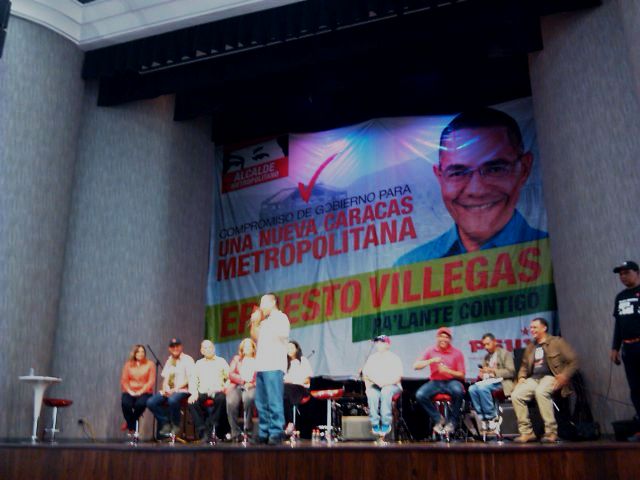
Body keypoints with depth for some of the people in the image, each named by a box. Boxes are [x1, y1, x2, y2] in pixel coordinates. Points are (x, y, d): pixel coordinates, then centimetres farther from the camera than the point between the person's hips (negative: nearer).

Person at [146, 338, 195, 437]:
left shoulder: (187, 359, -1)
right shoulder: (169, 361, 20)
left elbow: (189, 379, -8)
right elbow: (165, 378, 18)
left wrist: (175, 389, -17)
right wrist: (165, 388, -5)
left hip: (182, 390, -6)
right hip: (168, 391, 6)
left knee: (172, 400, -37)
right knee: (151, 402, -16)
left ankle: (175, 426, -13)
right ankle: (166, 424, -2)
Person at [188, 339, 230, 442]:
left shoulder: (221, 361, 14)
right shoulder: (199, 363, 21)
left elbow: (229, 378, 8)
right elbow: (193, 380, 11)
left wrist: (225, 387, -12)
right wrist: (194, 393, -7)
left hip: (217, 392, -2)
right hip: (202, 392, 2)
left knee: (221, 398, -36)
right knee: (192, 402, -29)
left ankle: (210, 428, -28)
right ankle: (202, 431, -25)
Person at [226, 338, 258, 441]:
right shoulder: (236, 359, 28)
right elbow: (231, 374, 12)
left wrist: (252, 383, -13)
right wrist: (243, 380, -6)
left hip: (252, 387, -2)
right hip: (236, 386, 2)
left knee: (248, 398, -39)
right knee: (231, 402, -33)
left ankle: (248, 429, -25)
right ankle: (235, 433, -25)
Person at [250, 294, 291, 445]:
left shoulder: (281, 318, 1)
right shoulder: (264, 322, 24)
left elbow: (282, 337, -11)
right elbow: (255, 339, 23)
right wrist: (254, 323, 13)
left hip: (274, 367, -8)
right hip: (261, 366, 8)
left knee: (274, 402, -11)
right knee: (261, 403, 7)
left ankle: (276, 433, -9)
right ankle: (264, 433, 11)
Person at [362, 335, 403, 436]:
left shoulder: (394, 358, 6)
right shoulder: (371, 358, 16)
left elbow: (398, 377, -4)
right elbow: (366, 374, 5)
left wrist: (385, 382, -20)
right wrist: (376, 381, -14)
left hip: (392, 386, -2)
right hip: (374, 386, 2)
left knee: (386, 391, -35)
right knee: (372, 394, -31)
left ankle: (386, 423, -31)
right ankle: (375, 424, -28)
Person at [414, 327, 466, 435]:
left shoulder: (457, 353, 2)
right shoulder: (430, 351, 5)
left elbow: (461, 375, 1)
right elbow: (416, 366, -4)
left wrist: (448, 371, -17)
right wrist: (431, 360, -17)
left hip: (451, 381, -2)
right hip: (435, 382, 2)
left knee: (458, 391, -36)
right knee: (420, 395, -26)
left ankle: (452, 422, -14)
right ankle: (438, 419, -4)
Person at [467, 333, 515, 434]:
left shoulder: (505, 353, 5)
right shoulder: (486, 357, 23)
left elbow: (511, 372, -6)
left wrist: (494, 371, -15)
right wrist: (482, 374, 0)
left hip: (501, 381, -6)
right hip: (488, 381, 6)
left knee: (482, 387, -35)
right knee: (472, 389, -26)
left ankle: (492, 417, -23)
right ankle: (483, 418, -20)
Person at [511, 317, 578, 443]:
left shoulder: (557, 342, 6)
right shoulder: (530, 347, 23)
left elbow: (573, 361, 0)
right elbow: (524, 366, 29)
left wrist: (564, 376, -16)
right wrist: (521, 377, 8)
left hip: (551, 377, -5)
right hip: (534, 378, 5)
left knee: (540, 392, -38)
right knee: (516, 395, -22)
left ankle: (551, 432, -28)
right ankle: (526, 432, -13)